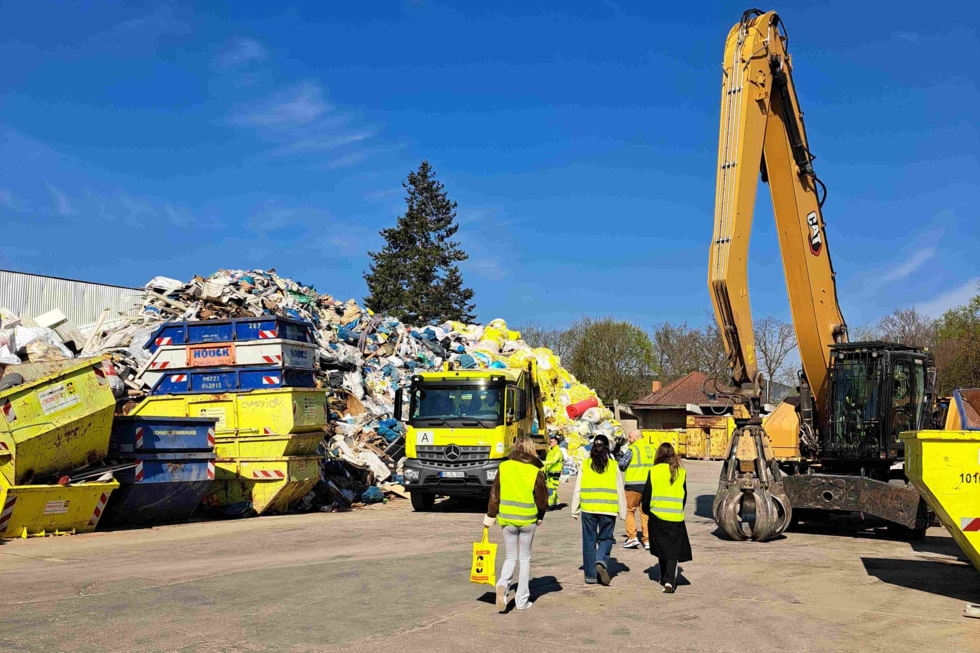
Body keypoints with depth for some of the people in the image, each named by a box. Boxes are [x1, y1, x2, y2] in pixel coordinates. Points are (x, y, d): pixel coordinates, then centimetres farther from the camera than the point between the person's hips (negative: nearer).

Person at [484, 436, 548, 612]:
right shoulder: (535, 471, -8)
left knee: (511, 557, 14)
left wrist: (490, 517, 9)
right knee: (525, 558, 12)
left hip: (507, 519, 1)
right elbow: (542, 499, -2)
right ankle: (522, 600, 14)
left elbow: (494, 494, 0)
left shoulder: (503, 467, -4)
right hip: (528, 520, -1)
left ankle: (503, 584, -13)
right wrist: (539, 517, 16)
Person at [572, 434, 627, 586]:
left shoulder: (585, 464, 1)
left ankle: (590, 575, 13)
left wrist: (575, 510, 9)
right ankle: (601, 561, -13)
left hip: (588, 508, 0)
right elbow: (620, 490, 6)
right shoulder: (613, 465, 2)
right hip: (608, 509, 0)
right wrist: (622, 512, 13)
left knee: (589, 541, 10)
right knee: (606, 538, 14)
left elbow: (577, 489, 3)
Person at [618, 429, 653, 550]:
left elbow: (621, 465, -10)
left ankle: (632, 537, 2)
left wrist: (621, 457, 9)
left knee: (630, 511, 7)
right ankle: (647, 540, 9)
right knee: (645, 512, 11)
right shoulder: (652, 448, 11)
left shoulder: (632, 449, -9)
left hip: (634, 484, -6)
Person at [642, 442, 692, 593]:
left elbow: (646, 494, -1)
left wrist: (647, 510, 16)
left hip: (657, 517, 0)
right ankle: (670, 581, -13)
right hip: (676, 518, 0)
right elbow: (684, 496, 8)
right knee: (673, 551, 3)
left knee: (661, 549, 16)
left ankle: (665, 579, 27)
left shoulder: (654, 471, -5)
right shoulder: (681, 472, 0)